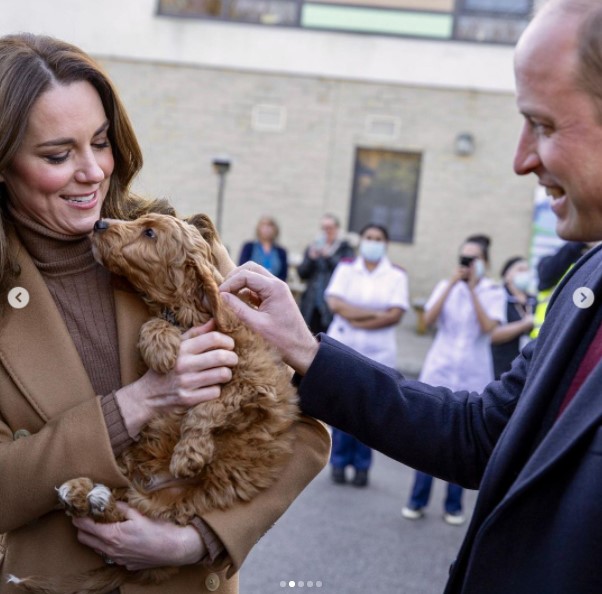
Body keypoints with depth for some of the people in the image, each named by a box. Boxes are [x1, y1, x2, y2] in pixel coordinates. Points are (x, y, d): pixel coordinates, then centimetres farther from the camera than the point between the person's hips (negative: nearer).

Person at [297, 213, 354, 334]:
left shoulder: (345, 249, 6)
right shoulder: (312, 248, 15)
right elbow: (302, 273, 10)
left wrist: (329, 256, -14)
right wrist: (311, 258, -6)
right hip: (311, 304, 3)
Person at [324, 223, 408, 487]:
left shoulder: (397, 275, 2)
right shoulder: (346, 267, 6)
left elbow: (395, 315, -7)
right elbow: (334, 303, -7)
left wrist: (358, 321, -13)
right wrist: (376, 313, -12)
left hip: (378, 352, -1)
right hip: (343, 347, 1)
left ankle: (362, 465, 11)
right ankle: (339, 461, 14)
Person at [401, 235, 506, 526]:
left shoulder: (493, 292, 0)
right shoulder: (446, 285, 6)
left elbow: (488, 327, -15)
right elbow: (429, 319, -9)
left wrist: (473, 288, -14)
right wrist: (452, 284, -12)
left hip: (473, 376, -1)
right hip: (440, 371, 1)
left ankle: (453, 505, 15)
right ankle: (418, 500, 11)